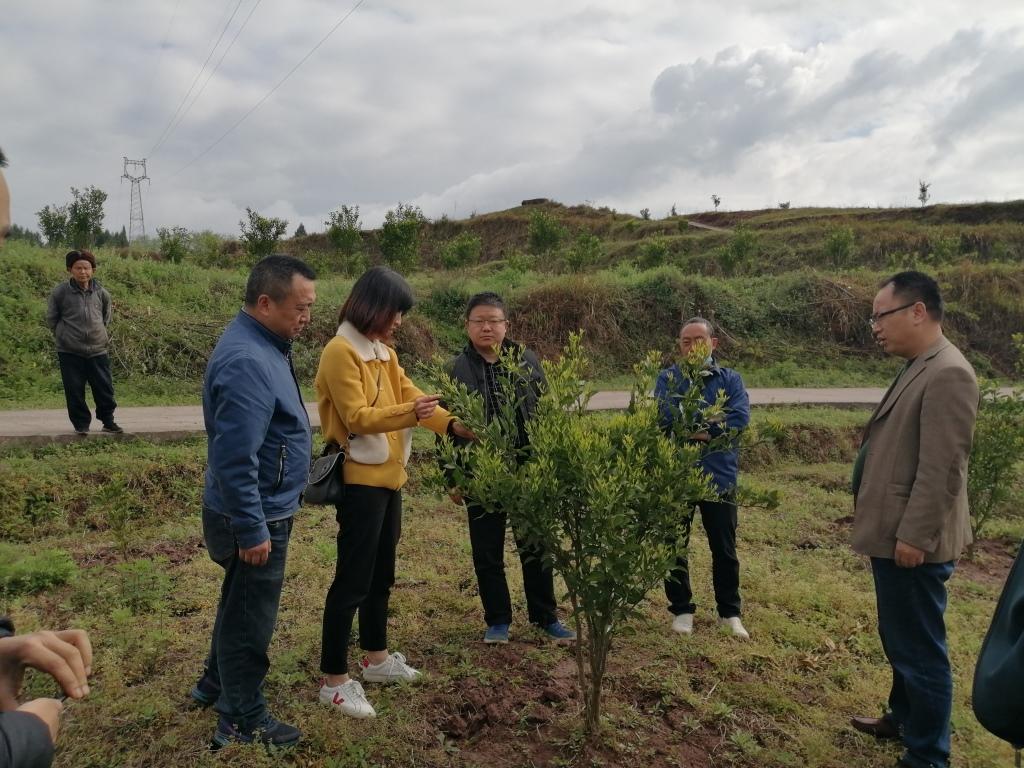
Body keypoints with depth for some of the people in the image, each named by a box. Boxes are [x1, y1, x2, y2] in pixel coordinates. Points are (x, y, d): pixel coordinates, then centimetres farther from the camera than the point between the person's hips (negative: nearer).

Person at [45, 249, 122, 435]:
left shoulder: (101, 293, 0)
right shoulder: (59, 292, -5)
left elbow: (107, 316, 18)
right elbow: (51, 319, 6)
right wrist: (64, 335, 4)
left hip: (98, 350, 2)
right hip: (70, 352, -1)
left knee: (105, 388, 5)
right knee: (74, 391, 3)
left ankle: (108, 421, 20)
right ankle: (81, 424, 16)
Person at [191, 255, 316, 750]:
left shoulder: (263, 344, 6)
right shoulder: (247, 361, -28)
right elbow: (235, 459, -30)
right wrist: (252, 530, -24)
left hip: (262, 510, 10)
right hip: (256, 518, -10)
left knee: (240, 605, 26)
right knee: (251, 618, 7)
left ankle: (217, 683, 46)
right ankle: (242, 720, 25)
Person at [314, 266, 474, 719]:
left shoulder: (384, 351, 12)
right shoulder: (341, 351, -15)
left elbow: (409, 394, 6)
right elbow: (356, 418, -21)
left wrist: (451, 424, -9)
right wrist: (410, 414, -34)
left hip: (388, 476, 9)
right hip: (360, 479, -9)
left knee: (381, 573, 18)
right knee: (352, 579, -2)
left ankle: (376, 657, 34)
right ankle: (334, 680, 10)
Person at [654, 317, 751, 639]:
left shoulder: (730, 379, 2)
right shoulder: (668, 378, 0)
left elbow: (740, 420, -14)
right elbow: (665, 420, -16)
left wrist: (691, 428, -16)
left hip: (719, 476, 1)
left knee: (724, 549, 12)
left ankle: (730, 611, 29)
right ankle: (682, 609, 27)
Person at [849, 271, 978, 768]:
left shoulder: (948, 374, -20)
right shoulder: (918, 369, 12)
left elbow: (941, 469, -23)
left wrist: (914, 536, -20)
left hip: (912, 542, -10)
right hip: (894, 534, 10)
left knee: (920, 648, 3)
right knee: (899, 638, 24)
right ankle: (904, 717, 42)